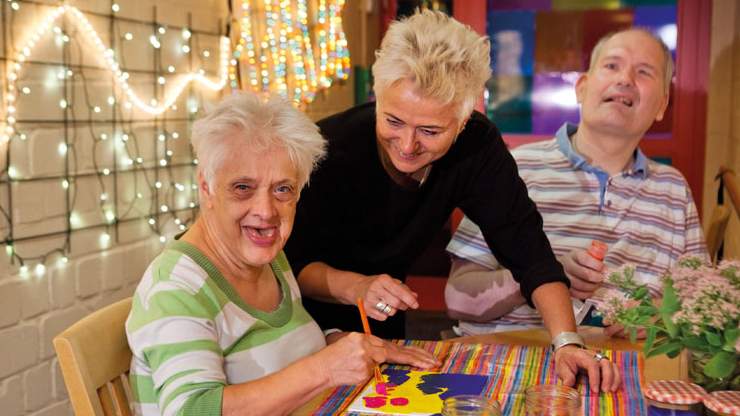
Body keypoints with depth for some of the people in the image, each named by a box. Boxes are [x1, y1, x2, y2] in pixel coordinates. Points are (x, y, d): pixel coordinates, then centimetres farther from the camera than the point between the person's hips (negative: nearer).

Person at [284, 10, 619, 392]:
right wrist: (354, 286, -40)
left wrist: (567, 343, -32)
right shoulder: (329, 149, -29)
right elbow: (291, 261, -22)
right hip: (308, 318, -3)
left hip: (381, 321, 4)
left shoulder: (477, 145, -20)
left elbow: (526, 247, -21)